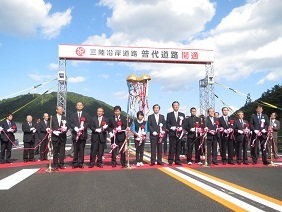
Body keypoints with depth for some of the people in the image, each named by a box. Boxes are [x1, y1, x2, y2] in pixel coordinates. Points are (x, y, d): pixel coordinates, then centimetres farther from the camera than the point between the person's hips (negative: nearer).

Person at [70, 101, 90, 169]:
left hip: (83, 134, 0)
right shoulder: (73, 115, 13)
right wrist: (75, 128, -16)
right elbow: (71, 123, 2)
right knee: (75, 150, 2)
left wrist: (82, 127, -18)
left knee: (81, 150, 2)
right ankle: (75, 163, 8)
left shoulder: (86, 114, 10)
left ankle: (81, 163, 8)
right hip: (75, 134, 1)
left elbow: (88, 122, -2)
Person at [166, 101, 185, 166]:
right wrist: (172, 127, -13)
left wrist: (181, 127, -9)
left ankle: (177, 161, 11)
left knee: (178, 148, 4)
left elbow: (184, 124, 11)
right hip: (172, 133, -2)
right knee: (172, 148, -3)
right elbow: (167, 124, 4)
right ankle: (170, 161, 2)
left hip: (179, 133, 2)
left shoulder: (182, 114, 15)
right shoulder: (169, 114, 9)